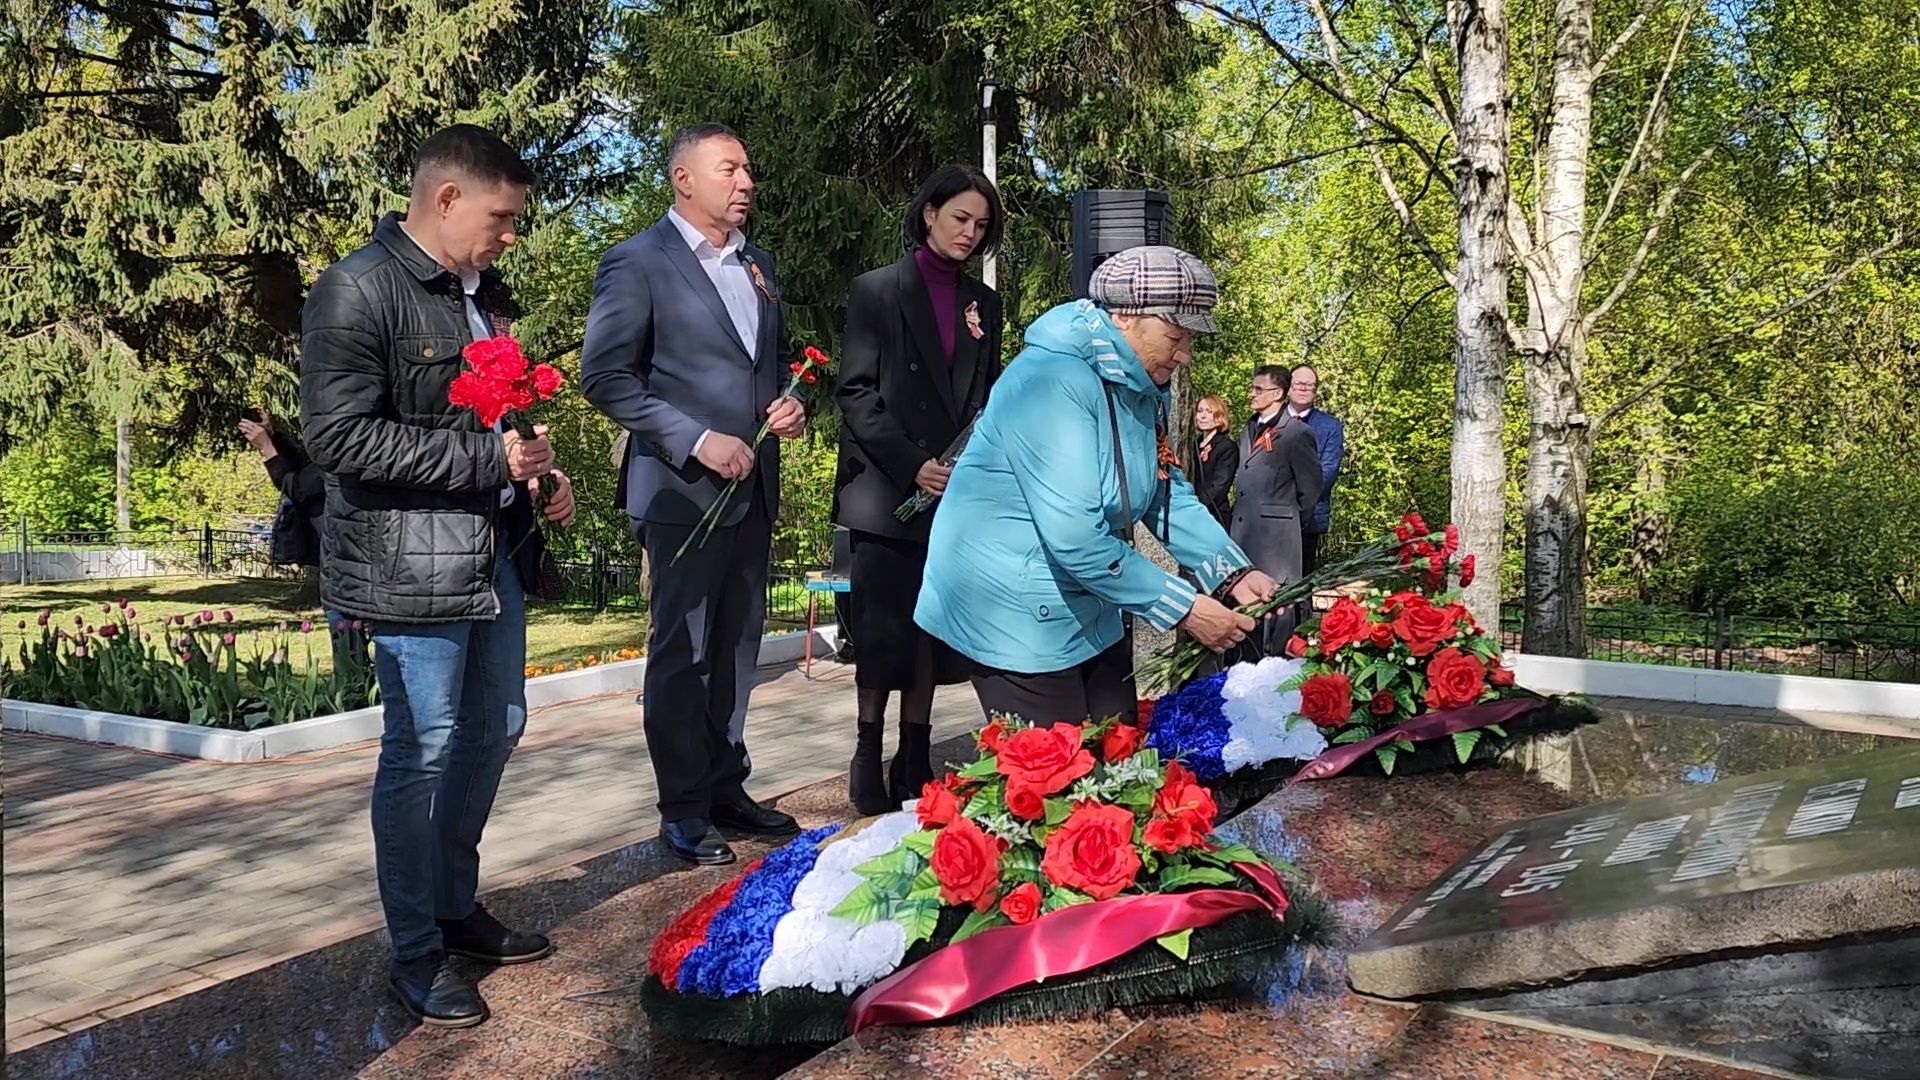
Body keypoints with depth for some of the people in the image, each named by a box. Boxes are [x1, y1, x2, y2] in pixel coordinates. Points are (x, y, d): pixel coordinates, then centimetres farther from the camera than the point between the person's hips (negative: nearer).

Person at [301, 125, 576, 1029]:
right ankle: (416, 954, 16)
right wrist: (487, 458, -21)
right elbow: (337, 434, -20)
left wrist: (538, 470, 6)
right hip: (409, 562, -8)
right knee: (422, 750, 0)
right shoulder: (356, 291, -13)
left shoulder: (482, 293, 13)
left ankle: (456, 908, 34)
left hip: (494, 550, 9)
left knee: (493, 731, 16)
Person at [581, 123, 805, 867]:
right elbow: (604, 376, -12)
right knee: (682, 654, 2)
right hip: (682, 490, -7)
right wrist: (696, 440, -19)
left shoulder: (757, 265, 14)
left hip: (752, 487, 7)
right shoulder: (638, 262, -7)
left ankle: (727, 789, 26)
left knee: (737, 649, 13)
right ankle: (684, 813, 13)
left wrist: (789, 401, 1)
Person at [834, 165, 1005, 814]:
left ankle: (915, 760, 11)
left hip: (955, 490, 4)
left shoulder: (984, 304, 15)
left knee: (932, 628, 5)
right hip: (886, 487, -4)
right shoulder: (877, 291, 2)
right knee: (883, 628, -4)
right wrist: (912, 465, -14)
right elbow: (856, 392, -4)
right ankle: (868, 756, 7)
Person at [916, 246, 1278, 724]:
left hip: (1093, 610, 9)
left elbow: (1170, 494, 10)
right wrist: (1185, 609, -25)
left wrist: (1234, 573, -7)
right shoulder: (1055, 380, -26)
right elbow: (1076, 537, -31)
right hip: (1016, 614, -9)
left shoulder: (1143, 389, 4)